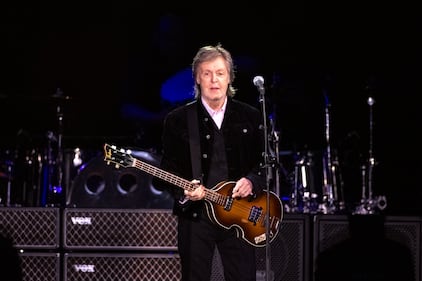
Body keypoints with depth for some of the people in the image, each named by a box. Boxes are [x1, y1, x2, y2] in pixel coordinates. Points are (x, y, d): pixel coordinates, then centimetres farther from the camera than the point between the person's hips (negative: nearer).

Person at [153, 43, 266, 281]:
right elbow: (168, 169, 2)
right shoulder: (177, 120, 2)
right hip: (195, 216, -1)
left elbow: (265, 162, 9)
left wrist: (252, 182, -10)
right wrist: (184, 191, -16)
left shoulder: (250, 117, 6)